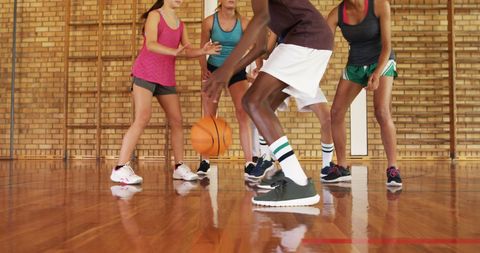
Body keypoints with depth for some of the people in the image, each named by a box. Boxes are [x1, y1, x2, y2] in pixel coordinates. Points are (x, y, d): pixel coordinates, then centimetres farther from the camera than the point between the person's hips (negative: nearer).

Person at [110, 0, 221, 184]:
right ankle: (120, 169, -16)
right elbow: (150, 44, -19)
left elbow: (188, 50, 7)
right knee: (143, 118, -18)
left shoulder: (180, 24, 15)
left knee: (177, 121, 4)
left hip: (167, 78, 7)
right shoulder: (155, 15, -4)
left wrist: (203, 51, -13)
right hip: (145, 74, -7)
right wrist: (174, 52, -35)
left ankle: (179, 167, 14)